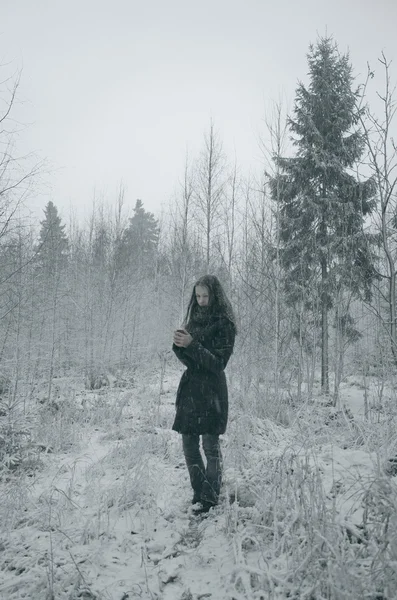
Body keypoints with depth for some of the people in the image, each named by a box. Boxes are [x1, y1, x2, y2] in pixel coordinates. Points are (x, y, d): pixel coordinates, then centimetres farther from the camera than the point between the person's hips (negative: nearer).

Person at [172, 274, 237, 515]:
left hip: (212, 389, -7)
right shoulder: (194, 319, 12)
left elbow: (219, 362, -13)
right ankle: (201, 493, 25)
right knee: (189, 445, 10)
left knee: (211, 445, 1)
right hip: (190, 387, 7)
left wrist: (192, 345, -21)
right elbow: (188, 360, 11)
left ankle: (211, 498, 15)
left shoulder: (224, 324, -8)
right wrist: (180, 346, -9)